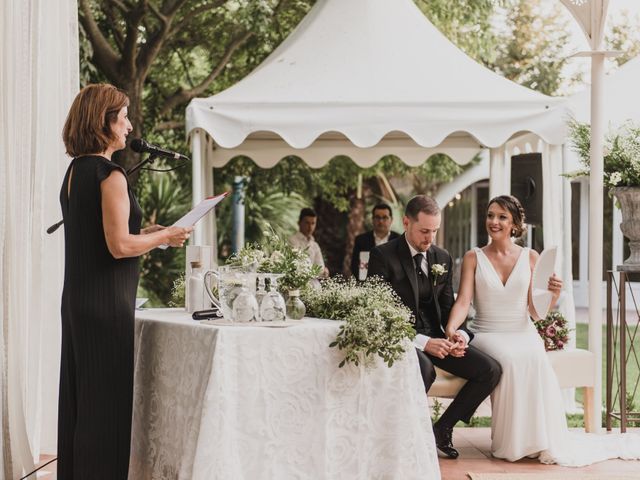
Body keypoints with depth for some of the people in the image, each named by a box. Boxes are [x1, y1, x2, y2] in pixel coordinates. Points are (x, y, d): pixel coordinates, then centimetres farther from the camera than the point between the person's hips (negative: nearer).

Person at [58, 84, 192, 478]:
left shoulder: (75, 170, 13)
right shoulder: (109, 174, -15)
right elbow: (119, 246, -20)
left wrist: (144, 234, 17)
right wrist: (164, 237, -5)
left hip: (77, 298, 9)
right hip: (107, 302, -9)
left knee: (80, 395, 14)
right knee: (109, 400, -3)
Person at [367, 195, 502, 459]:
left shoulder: (442, 258, 11)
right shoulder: (383, 256, -8)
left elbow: (447, 306, 14)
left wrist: (459, 333, -10)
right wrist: (422, 342, -24)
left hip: (435, 337, 6)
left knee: (490, 370, -13)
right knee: (423, 369, -39)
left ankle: (443, 427, 4)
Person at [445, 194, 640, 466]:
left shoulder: (530, 258, 8)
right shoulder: (473, 258, 6)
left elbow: (536, 312, 6)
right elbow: (463, 302, -6)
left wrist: (553, 295, -15)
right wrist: (450, 329, -27)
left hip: (523, 334, 1)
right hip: (486, 334, -1)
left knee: (535, 359, -34)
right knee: (508, 360, -35)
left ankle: (542, 440, -21)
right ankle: (510, 442, -19)